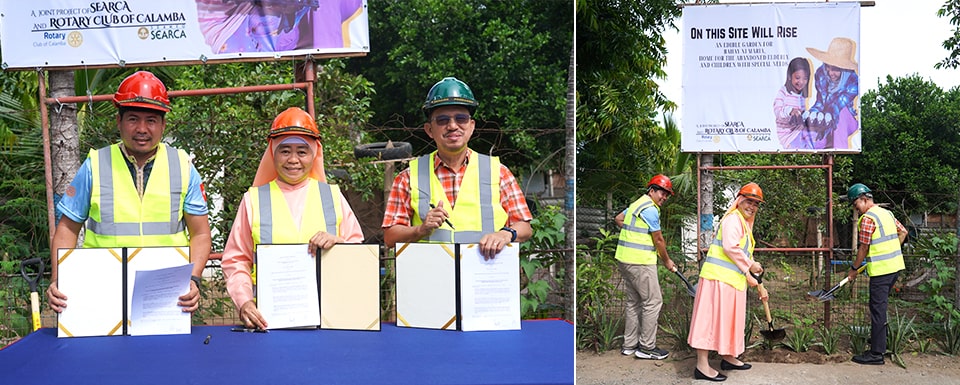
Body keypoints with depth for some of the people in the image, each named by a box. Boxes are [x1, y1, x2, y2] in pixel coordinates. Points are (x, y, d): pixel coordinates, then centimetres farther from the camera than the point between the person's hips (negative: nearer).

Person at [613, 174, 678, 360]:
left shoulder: (637, 204, 15)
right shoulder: (650, 209, -14)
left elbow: (619, 219, 29)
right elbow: (658, 240, -9)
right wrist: (667, 261, 4)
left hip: (625, 260, 10)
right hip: (640, 262, -10)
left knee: (633, 301, 15)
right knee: (653, 302, -2)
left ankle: (629, 344, 20)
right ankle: (647, 347, 2)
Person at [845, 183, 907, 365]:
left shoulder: (867, 218, -15)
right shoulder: (887, 213, 11)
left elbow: (863, 248, -13)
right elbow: (903, 232, 20)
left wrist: (854, 269, -2)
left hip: (881, 270, -9)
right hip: (896, 265, 9)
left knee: (877, 310, -5)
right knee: (880, 305, 21)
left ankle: (876, 354, -3)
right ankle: (880, 340, 32)